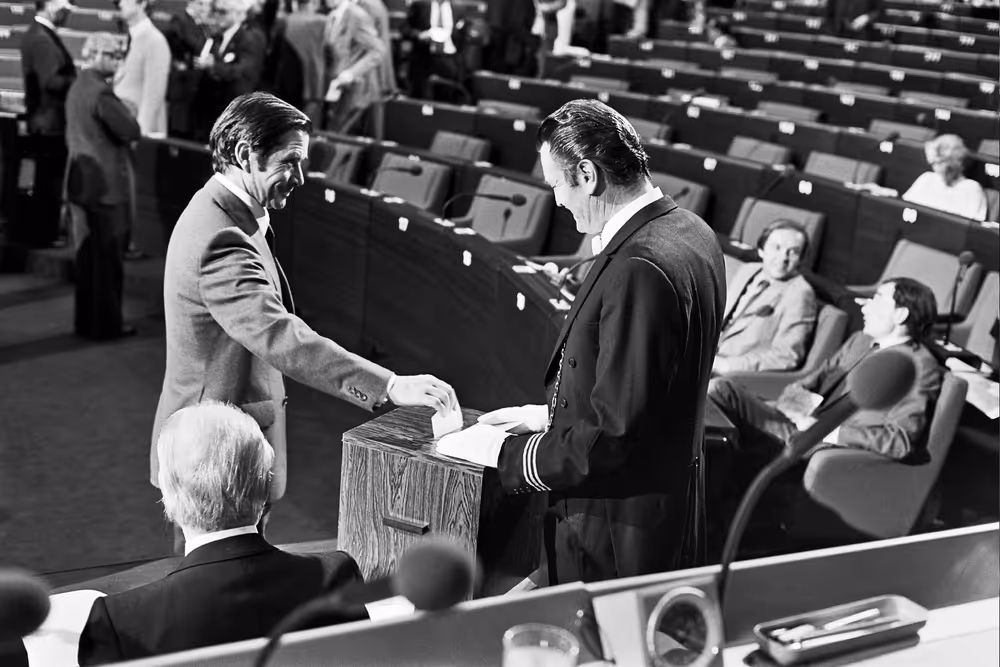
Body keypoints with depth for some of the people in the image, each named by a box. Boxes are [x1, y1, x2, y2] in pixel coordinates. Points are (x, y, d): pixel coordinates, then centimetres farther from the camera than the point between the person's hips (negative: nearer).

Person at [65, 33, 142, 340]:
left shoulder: (77, 87, 12)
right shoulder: (101, 91, -19)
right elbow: (131, 131, -21)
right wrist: (125, 112, -3)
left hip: (83, 182, 9)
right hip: (106, 184, -9)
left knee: (89, 255, 16)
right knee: (108, 257, 0)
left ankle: (87, 320, 23)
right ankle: (106, 323, 6)